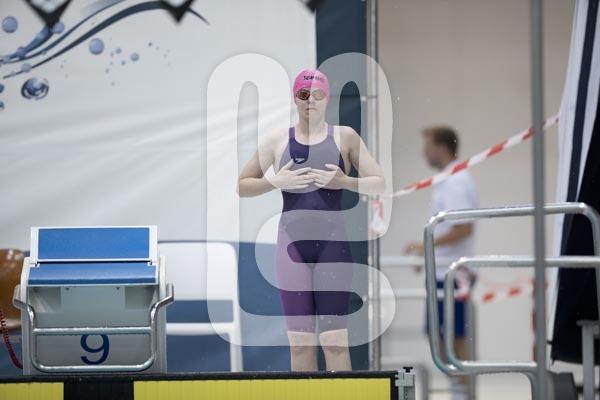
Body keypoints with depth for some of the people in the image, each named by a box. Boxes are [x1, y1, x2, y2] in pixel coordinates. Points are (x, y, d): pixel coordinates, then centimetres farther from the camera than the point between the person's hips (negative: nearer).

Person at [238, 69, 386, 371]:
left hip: (333, 244, -1)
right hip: (292, 244, 1)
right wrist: (276, 181, -7)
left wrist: (344, 182, -12)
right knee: (299, 341, 2)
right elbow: (241, 185, 11)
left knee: (335, 339, -7)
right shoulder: (277, 140, 8)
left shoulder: (344, 137, 5)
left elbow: (380, 183, 6)